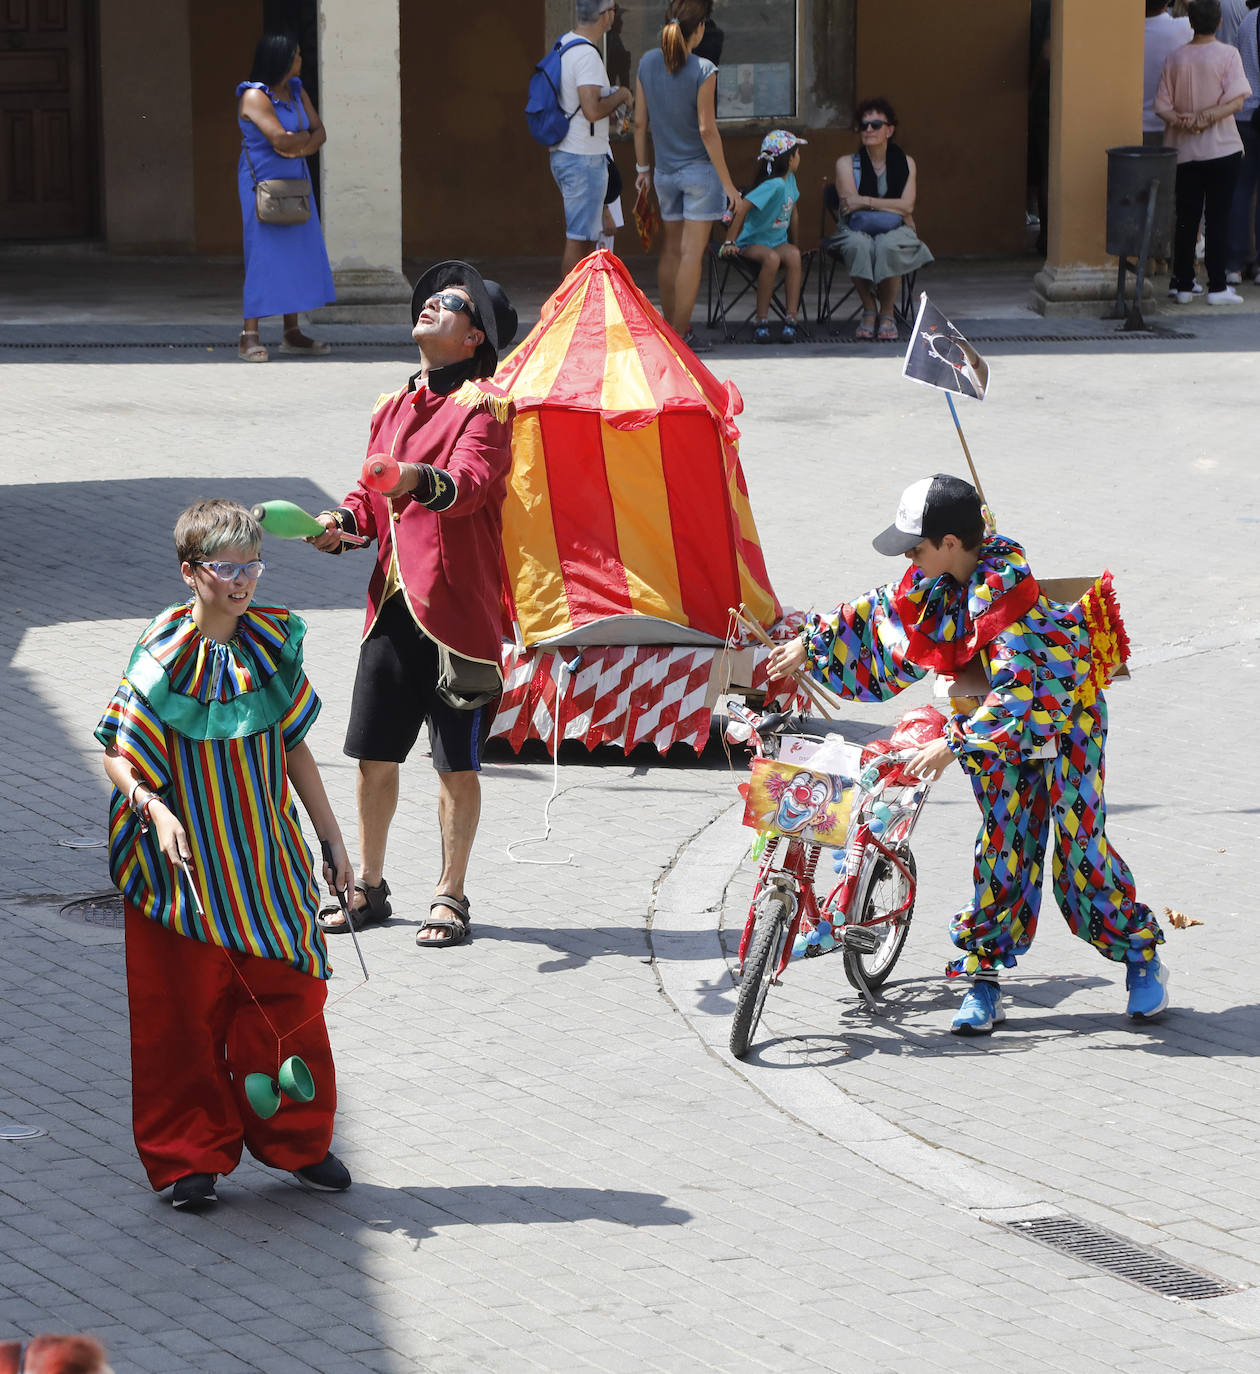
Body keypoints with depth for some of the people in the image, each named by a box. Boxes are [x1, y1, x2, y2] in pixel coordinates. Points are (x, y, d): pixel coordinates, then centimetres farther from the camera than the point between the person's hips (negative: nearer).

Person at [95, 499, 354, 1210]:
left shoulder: (275, 644, 2)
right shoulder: (164, 658, -11)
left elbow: (295, 747, 11)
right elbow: (119, 755, -8)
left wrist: (333, 837, 13)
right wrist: (155, 809, -26)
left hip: (267, 859, 4)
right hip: (183, 863, -4)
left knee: (288, 995, 7)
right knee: (185, 1011, 2)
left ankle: (296, 1139, 25)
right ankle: (189, 1156, 15)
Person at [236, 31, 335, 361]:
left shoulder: (296, 92, 9)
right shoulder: (254, 96, -16)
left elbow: (320, 134, 5)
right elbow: (281, 139, -25)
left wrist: (298, 145, -16)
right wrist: (306, 136, -5)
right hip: (262, 183, -8)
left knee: (298, 256, 7)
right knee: (263, 256, -10)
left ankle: (292, 334, 12)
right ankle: (249, 338, -9)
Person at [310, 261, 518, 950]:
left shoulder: (483, 408, -6)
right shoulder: (392, 408, 16)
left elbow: (470, 484, -24)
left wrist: (419, 480, -45)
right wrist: (342, 521, 0)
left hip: (456, 608, -6)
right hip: (391, 605, 6)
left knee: (456, 762, 1)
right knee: (373, 756, 10)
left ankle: (450, 897, 12)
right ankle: (368, 888, 23)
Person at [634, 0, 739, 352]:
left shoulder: (648, 63, 0)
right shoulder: (702, 71, -15)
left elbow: (640, 121, 5)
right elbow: (707, 129, -15)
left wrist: (642, 167, 17)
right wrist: (727, 181, -9)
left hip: (665, 171, 5)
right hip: (699, 168, -5)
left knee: (670, 250, 13)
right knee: (692, 252, -2)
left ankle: (670, 327, 17)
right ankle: (680, 334, -2)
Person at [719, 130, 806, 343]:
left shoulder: (789, 180, 6)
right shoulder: (774, 185, -21)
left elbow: (793, 214, 19)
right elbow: (742, 207, -29)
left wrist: (794, 245, 21)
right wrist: (730, 241, -28)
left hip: (779, 242, 6)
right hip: (753, 242, -6)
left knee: (793, 255, -27)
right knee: (771, 258, -37)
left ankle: (791, 320, -29)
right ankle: (761, 321, -27)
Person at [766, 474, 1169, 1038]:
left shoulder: (1010, 595, -32)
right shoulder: (940, 580, -8)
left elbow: (1017, 692, -39)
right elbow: (882, 614, 9)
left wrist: (955, 743, -43)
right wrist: (811, 643, 12)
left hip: (1065, 717, -7)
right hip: (997, 726, 7)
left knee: (1079, 848, -5)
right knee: (1001, 846, 2)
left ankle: (1142, 957, 10)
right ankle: (984, 976, 5)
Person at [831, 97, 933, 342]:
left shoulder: (905, 163, 8)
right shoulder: (846, 164, 7)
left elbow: (907, 206, -5)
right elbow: (850, 204, -7)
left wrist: (866, 201, -12)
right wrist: (889, 207, -13)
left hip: (895, 231, 0)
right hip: (858, 230, 0)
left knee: (888, 246, -37)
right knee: (859, 246, -38)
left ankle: (887, 313, -19)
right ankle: (869, 310, -20)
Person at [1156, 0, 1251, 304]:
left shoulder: (1174, 58, 3)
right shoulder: (1228, 55, -7)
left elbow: (1162, 107, -1)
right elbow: (1236, 100, -16)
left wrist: (1182, 120, -14)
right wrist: (1206, 117, -20)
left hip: (1184, 150, 3)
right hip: (1222, 150, -3)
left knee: (1186, 220, 8)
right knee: (1218, 218, 0)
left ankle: (1184, 286, 9)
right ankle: (1217, 287, -1)